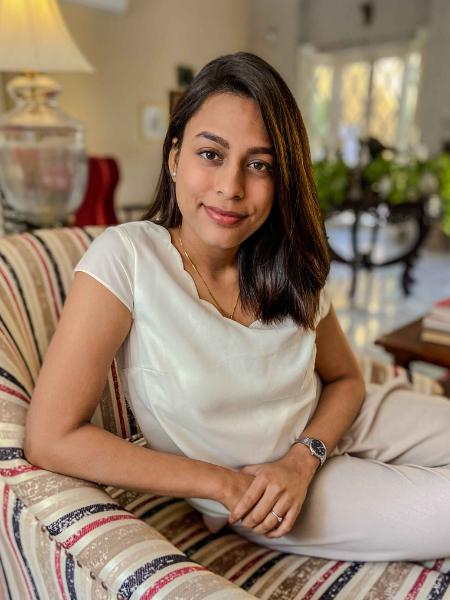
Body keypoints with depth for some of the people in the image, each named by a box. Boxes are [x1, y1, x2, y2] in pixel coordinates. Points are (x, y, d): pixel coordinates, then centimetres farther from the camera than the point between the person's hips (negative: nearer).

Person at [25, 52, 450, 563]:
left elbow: (345, 379, 3)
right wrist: (224, 485, -21)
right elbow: (50, 439, -24)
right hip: (252, 499, -4)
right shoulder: (125, 258, -23)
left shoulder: (290, 266, -9)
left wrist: (302, 461, -18)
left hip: (332, 430, 4)